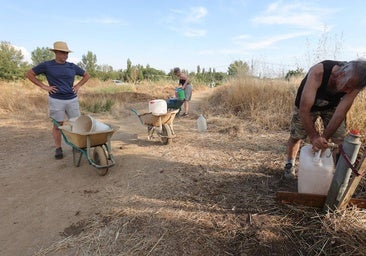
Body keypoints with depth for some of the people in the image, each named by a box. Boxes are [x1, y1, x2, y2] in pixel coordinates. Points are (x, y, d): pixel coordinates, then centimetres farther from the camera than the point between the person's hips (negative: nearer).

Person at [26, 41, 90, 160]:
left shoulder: (72, 66, 7)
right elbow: (29, 74, 6)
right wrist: (43, 86, -3)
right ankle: (58, 149, 15)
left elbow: (86, 75, 19)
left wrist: (78, 85, 7)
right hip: (56, 100, -2)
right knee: (57, 125, 4)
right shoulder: (47, 65, 0)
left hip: (72, 99, 3)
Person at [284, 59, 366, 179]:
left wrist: (324, 138, -31)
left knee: (341, 139, -6)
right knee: (295, 136, 4)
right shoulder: (318, 72, -40)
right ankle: (289, 163, 29)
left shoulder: (354, 82, -29)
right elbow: (304, 110, -41)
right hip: (306, 103, -2)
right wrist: (314, 137, -38)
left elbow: (340, 113, -27)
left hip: (332, 105, 3)